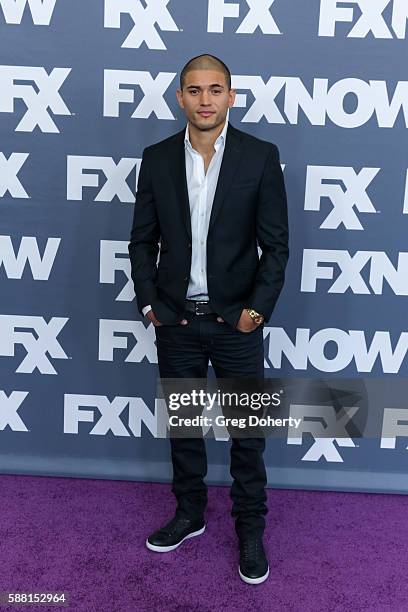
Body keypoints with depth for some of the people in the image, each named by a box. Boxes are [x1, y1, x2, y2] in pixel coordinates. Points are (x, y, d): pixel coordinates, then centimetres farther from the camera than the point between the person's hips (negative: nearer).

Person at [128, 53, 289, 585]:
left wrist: (258, 308, -13)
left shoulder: (261, 156, -5)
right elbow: (142, 240, 6)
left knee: (248, 430, 9)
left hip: (236, 321, -2)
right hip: (175, 321, 3)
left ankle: (250, 527, 29)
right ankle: (189, 513, 37)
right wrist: (148, 303, -2)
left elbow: (276, 243, -4)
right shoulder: (157, 158, 2)